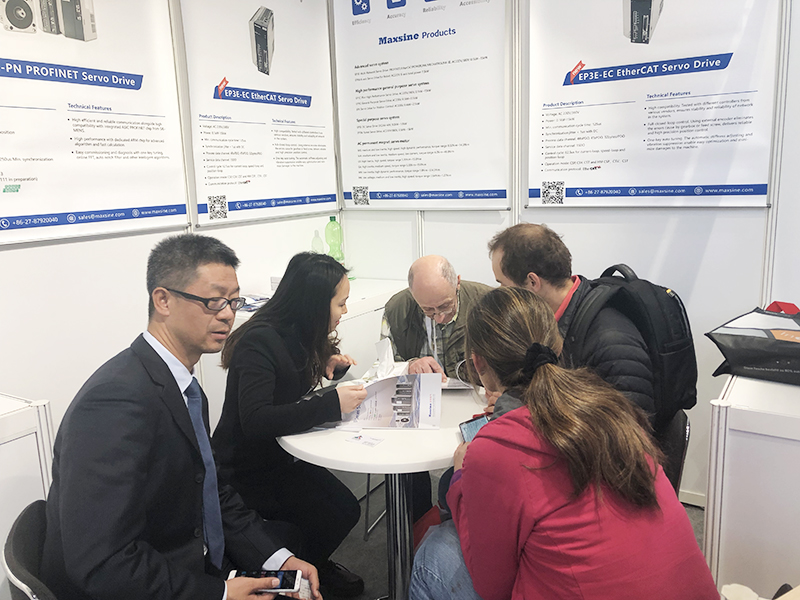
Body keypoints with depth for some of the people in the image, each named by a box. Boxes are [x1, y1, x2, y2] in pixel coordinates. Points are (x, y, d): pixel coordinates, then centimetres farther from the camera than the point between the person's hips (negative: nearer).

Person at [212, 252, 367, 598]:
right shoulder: (259, 341, -26)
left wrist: (328, 362, -5)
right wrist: (331, 404, -38)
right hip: (249, 468, -8)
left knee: (346, 509, -3)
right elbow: (255, 421, -35)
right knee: (328, 517, -14)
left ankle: (315, 563, 23)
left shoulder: (298, 333, 0)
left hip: (280, 454, 8)